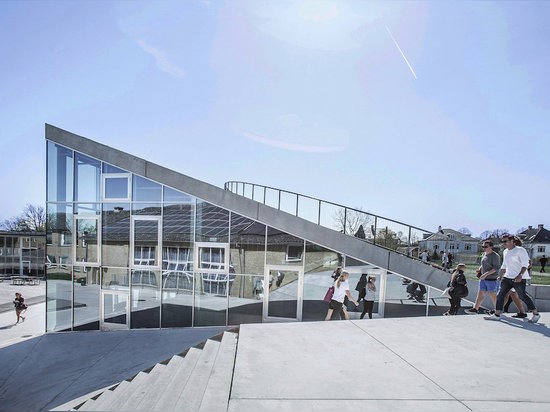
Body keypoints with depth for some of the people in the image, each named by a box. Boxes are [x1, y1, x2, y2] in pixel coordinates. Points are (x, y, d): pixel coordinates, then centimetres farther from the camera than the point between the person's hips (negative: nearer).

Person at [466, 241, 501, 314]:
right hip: (483, 279, 7)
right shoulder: (484, 254, 11)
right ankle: (475, 309, 4)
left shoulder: (495, 256, -13)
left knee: (492, 295, 4)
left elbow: (496, 268, -19)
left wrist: (486, 274, -24)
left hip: (492, 279, -7)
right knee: (480, 294, 5)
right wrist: (479, 269, 6)